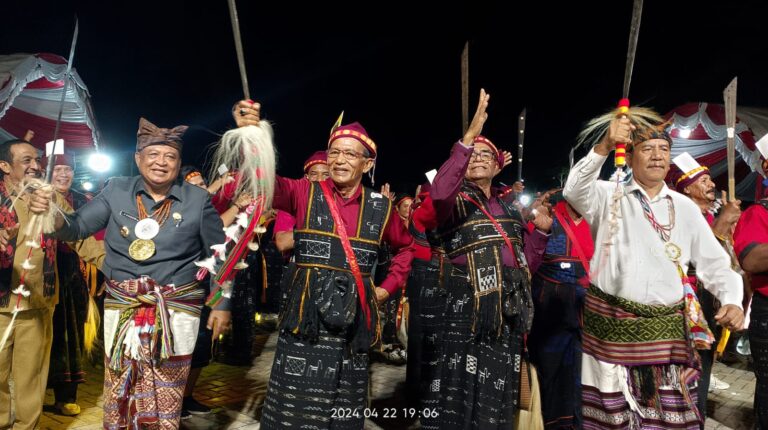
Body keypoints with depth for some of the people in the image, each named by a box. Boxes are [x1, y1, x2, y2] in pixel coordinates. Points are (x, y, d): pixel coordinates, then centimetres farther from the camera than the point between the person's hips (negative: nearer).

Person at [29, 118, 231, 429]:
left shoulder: (197, 199, -5)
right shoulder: (117, 191, 1)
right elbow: (76, 228, 0)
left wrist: (222, 304, 0)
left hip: (176, 309, -2)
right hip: (122, 306, 2)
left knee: (167, 398, 10)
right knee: (119, 391, 14)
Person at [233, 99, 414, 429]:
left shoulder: (380, 207, 4)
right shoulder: (305, 193, -1)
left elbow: (405, 246, 21)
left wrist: (388, 286, 10)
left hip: (353, 319, 2)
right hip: (306, 315, -2)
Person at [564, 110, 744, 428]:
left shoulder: (685, 207, 11)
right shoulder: (609, 195, 1)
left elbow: (715, 263, 11)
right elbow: (574, 191, -21)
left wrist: (732, 300, -6)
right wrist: (603, 148, -33)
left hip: (669, 334, 3)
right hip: (612, 327, -3)